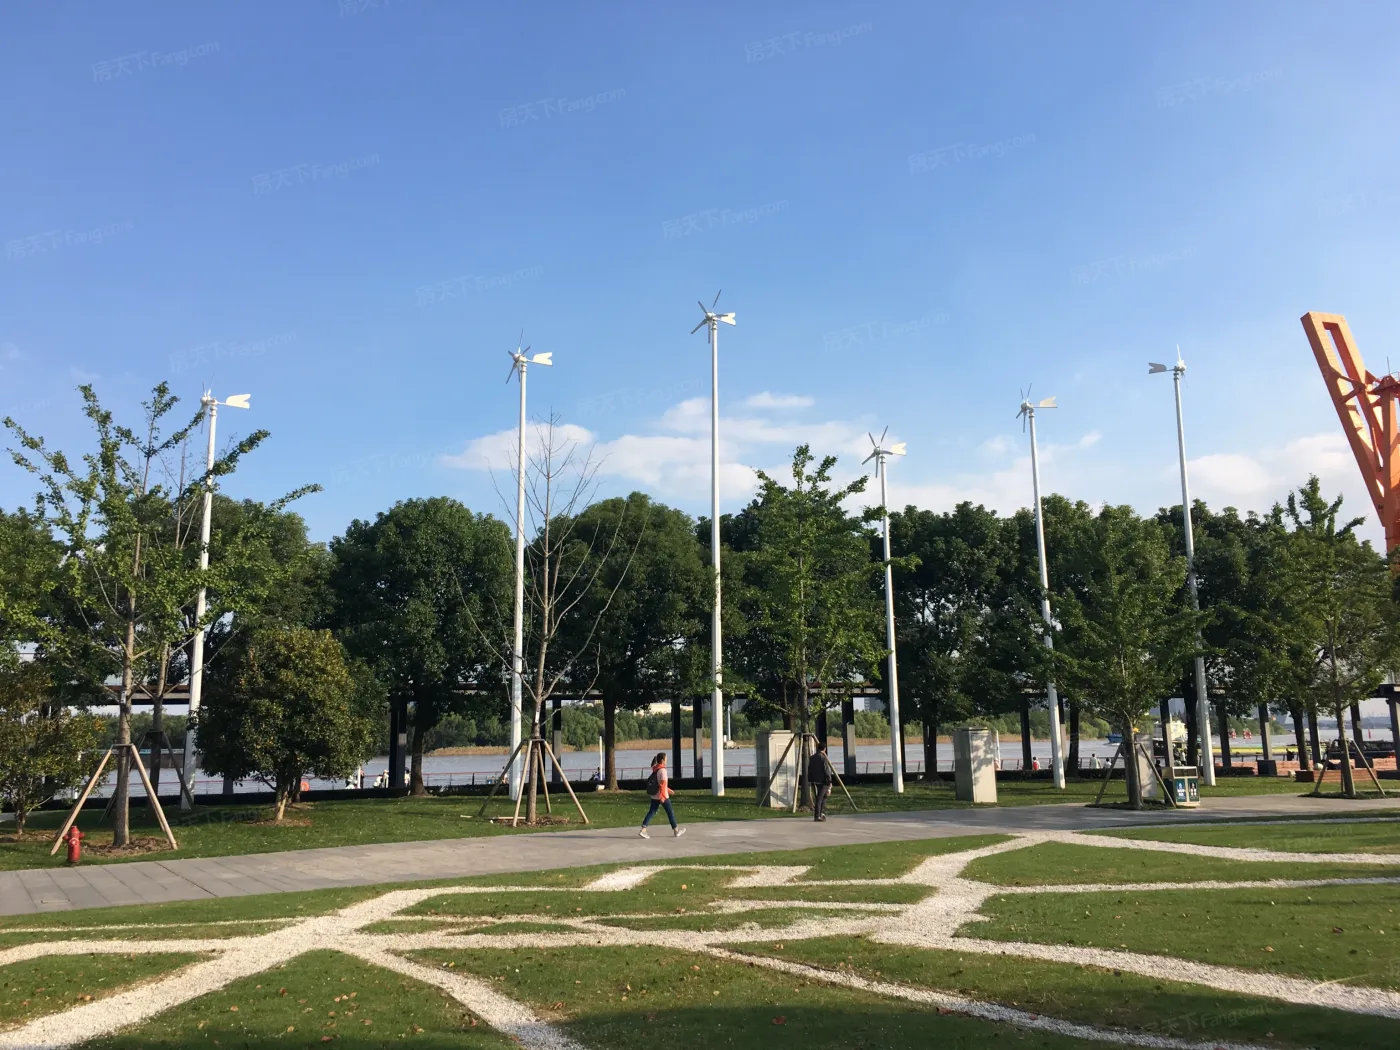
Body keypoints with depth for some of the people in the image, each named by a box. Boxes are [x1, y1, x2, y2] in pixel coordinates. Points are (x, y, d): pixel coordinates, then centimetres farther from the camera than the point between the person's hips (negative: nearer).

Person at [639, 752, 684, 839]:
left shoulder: (655, 770, 9)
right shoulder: (663, 770, -16)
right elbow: (663, 784, -23)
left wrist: (668, 790, 27)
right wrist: (663, 796, -25)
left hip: (654, 796, 7)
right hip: (662, 796, -7)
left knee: (651, 812, 4)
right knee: (670, 812, 8)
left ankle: (643, 829, -9)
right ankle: (676, 830, 20)